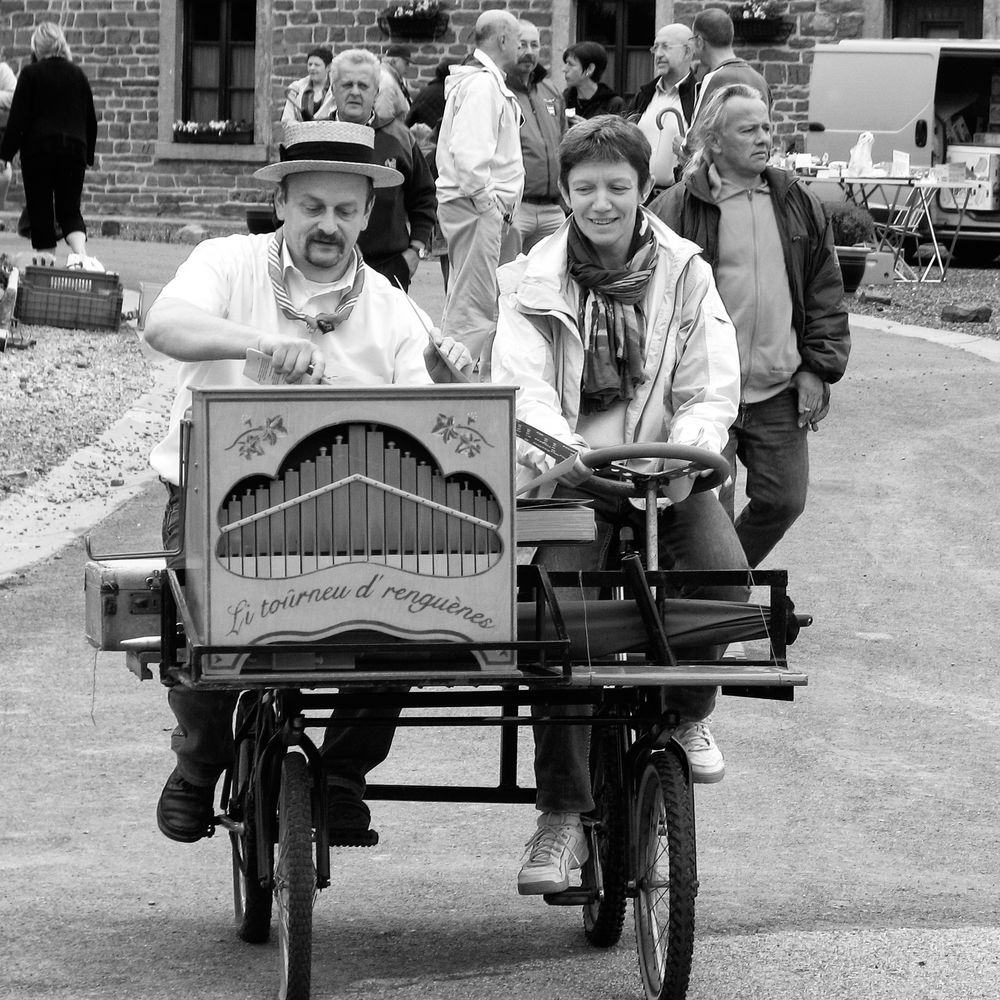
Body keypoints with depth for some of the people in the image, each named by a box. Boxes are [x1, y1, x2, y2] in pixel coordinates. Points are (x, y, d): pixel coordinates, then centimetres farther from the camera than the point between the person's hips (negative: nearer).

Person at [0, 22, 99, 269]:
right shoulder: (78, 75, 8)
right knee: (70, 210, 6)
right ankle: (81, 254, -19)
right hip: (74, 149, 3)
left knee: (40, 211, 4)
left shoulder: (30, 74, -4)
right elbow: (91, 119, 12)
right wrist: (88, 154, 22)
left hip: (38, 149, -3)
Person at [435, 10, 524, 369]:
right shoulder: (482, 84, -15)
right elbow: (468, 152, -25)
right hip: (475, 205, -11)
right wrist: (487, 201, -19)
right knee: (474, 304, -10)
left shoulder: (489, 81, 17)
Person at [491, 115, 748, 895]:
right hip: (571, 475, -1)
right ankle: (562, 816, -19)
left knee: (724, 572, -28)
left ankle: (688, 713, 5)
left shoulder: (686, 275, 8)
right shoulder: (533, 284, 6)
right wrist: (555, 446, -30)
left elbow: (712, 388, 0)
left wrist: (688, 446, -22)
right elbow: (520, 384, -9)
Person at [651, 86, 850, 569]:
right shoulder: (676, 209, -5)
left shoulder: (799, 205, 9)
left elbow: (825, 294, 13)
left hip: (780, 392, 4)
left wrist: (817, 369, 4)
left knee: (783, 500, 5)